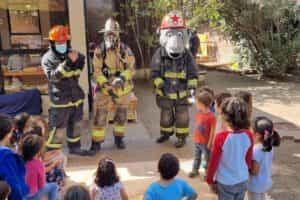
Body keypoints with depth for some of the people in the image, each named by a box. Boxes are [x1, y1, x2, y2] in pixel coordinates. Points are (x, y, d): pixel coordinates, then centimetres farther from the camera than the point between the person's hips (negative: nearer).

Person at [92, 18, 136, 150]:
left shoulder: (126, 50, -6)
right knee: (100, 117, -1)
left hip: (123, 89, 2)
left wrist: (122, 78, -25)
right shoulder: (99, 51, -9)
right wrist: (107, 86, -20)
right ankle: (97, 141, 14)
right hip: (104, 89, -2)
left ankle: (119, 138, 35)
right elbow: (97, 72, -11)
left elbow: (131, 68, -6)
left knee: (121, 116, 15)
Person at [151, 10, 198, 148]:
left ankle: (182, 137, 24)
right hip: (165, 94, 1)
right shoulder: (159, 54, -12)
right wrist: (161, 85, -20)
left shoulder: (187, 55, -11)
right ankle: (165, 133, 39)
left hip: (182, 94, -1)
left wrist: (192, 87, -16)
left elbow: (192, 74, -4)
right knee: (166, 116, 18)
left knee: (182, 116, 9)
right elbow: (155, 73, -8)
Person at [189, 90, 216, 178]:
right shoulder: (199, 113, -3)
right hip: (197, 140, 7)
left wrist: (209, 143, -15)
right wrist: (195, 136, 10)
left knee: (207, 158, 12)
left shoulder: (211, 116, -24)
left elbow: (212, 131, -18)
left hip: (206, 142, -7)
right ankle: (195, 170, 40)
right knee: (197, 157, 23)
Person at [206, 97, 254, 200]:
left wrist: (210, 180, 1)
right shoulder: (249, 136, -13)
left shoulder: (221, 137, -26)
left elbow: (214, 162, -15)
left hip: (225, 183, -4)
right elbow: (248, 160, 2)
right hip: (243, 181, 4)